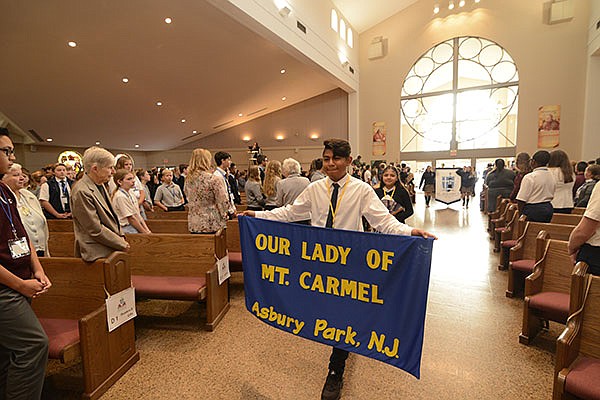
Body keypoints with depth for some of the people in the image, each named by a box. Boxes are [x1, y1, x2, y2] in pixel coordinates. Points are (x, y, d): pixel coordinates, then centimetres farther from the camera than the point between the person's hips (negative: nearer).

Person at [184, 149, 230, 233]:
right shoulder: (214, 179, -15)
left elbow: (189, 199, 15)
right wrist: (224, 216, 3)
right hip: (212, 224, -6)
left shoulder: (188, 180, 4)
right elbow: (223, 201, -14)